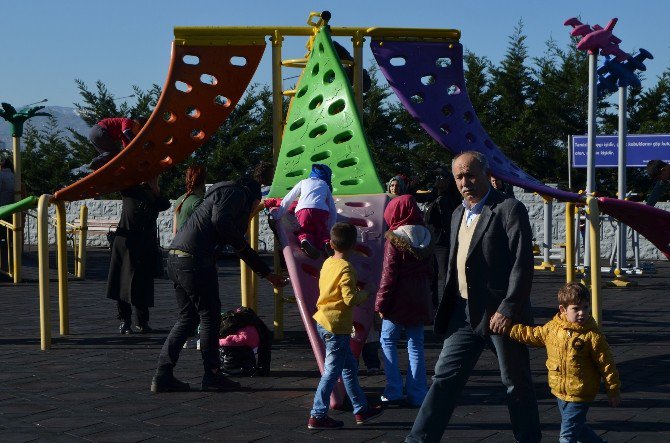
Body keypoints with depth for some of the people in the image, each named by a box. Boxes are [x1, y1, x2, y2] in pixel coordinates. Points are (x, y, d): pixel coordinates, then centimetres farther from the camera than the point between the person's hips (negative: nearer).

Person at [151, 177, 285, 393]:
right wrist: (240, 243, -2)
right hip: (195, 259, -10)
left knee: (187, 317, 13)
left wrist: (268, 274, 42)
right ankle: (212, 375, 7)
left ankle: (163, 375, 9)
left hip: (175, 259, 10)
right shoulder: (236, 193, 1)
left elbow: (242, 248, 37)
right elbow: (219, 220, -18)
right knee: (210, 316, 1)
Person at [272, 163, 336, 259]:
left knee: (305, 231, 16)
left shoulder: (303, 182, 31)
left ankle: (305, 239, -20)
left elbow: (287, 200, 26)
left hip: (303, 210, 0)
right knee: (321, 232, 18)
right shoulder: (325, 186, 32)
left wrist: (277, 216, 30)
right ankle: (325, 242, -17)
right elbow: (333, 209, 26)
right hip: (321, 211, 0)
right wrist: (330, 228, 28)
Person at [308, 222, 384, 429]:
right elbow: (350, 299, -23)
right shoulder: (346, 268, -17)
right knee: (332, 371, -3)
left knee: (350, 366, 18)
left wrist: (355, 291, 13)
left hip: (323, 320, 9)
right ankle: (317, 416, 0)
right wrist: (363, 294, -3)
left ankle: (361, 409, 26)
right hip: (336, 326, -9)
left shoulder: (328, 263, 8)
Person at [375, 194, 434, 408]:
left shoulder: (394, 240, -14)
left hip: (399, 299, -6)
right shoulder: (426, 238, 6)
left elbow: (389, 275, -14)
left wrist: (381, 303, -9)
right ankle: (417, 394, 10)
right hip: (420, 299, 6)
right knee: (416, 344, 10)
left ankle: (394, 391, 3)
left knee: (388, 340, 8)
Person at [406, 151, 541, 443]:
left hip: (500, 314, -7)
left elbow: (523, 264, -15)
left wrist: (507, 309, -20)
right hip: (464, 313, 7)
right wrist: (448, 310, 15)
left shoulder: (509, 209, -9)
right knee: (445, 378, 4)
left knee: (516, 383, 6)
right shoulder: (459, 214, 15)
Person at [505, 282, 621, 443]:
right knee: (577, 429, 21)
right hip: (560, 392, 6)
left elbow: (606, 364, -11)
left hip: (580, 394, -6)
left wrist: (614, 392, -7)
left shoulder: (592, 335, -16)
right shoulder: (552, 328, -2)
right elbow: (531, 335, 15)